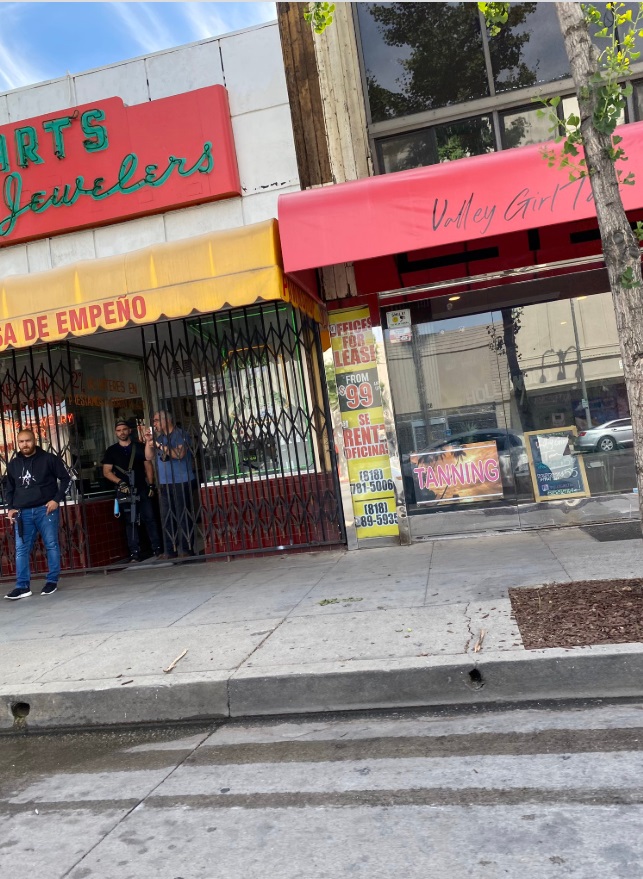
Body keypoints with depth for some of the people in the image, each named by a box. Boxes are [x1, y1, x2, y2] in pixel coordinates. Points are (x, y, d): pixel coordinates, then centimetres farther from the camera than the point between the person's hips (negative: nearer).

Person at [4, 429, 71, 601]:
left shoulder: (49, 459, 0)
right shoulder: (13, 464, 13)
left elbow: (66, 479, 1)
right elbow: (9, 488, 23)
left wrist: (57, 500, -8)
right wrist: (10, 508, 10)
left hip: (45, 509, -3)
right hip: (23, 513, 4)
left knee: (51, 545, 1)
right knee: (21, 549, -1)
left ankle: (52, 581, 11)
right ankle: (23, 586, 2)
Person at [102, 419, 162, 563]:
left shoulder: (140, 447, 8)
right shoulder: (111, 451, 6)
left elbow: (148, 466, 7)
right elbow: (106, 472, 3)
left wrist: (151, 485, -2)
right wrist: (120, 482, -11)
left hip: (142, 489, 0)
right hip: (125, 491, 0)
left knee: (149, 518, 0)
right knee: (131, 522, 1)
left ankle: (157, 549, 6)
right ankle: (135, 554, 4)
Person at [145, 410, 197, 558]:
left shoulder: (180, 434, -3)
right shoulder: (159, 437, 18)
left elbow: (179, 453, -18)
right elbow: (149, 457, 15)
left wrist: (159, 445, -15)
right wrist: (148, 441, 2)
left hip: (181, 483, -7)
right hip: (165, 484, 7)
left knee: (184, 517, -3)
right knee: (167, 518, 5)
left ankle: (187, 549, 2)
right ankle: (170, 551, 9)